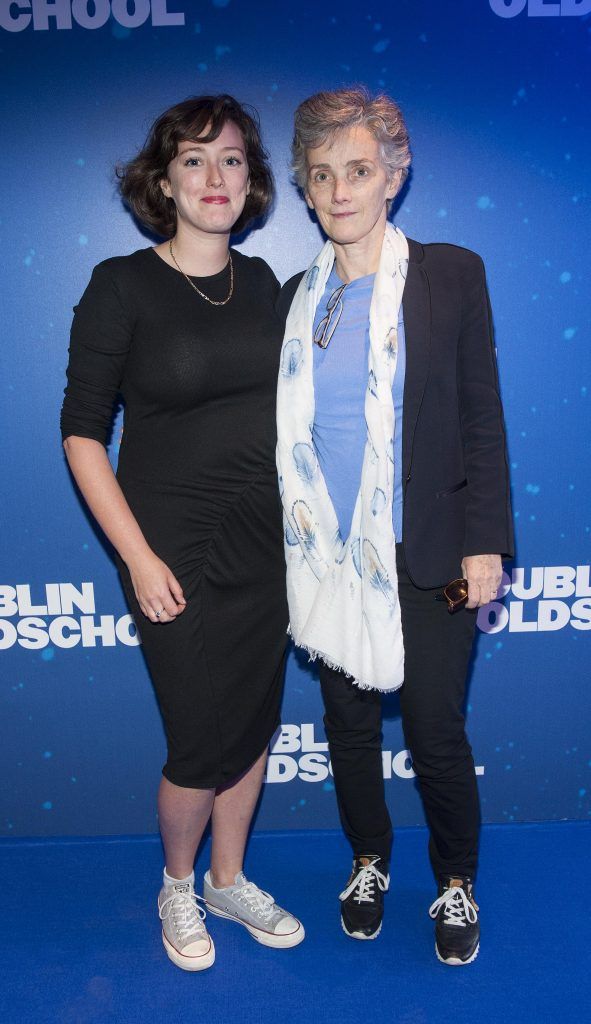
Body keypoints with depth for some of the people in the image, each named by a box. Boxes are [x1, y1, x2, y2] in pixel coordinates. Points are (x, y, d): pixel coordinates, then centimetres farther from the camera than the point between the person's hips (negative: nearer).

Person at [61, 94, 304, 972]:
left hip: (266, 543, 5)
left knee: (254, 724, 15)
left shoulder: (260, 281, 6)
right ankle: (178, 885, 34)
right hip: (179, 553, -5)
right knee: (203, 744, 3)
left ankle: (229, 880, 39)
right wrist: (138, 558, -14)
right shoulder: (122, 285, -9)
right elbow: (82, 433, -9)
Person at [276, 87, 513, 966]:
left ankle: (457, 882, 32)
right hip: (331, 554, 3)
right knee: (350, 720, 15)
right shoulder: (299, 298, 6)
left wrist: (485, 542, -8)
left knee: (436, 732, 4)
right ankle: (369, 859, 41)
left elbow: (482, 418, -3)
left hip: (428, 554, -3)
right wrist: (297, 544, 10)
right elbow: (293, 429, 10)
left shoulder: (451, 275, -3)